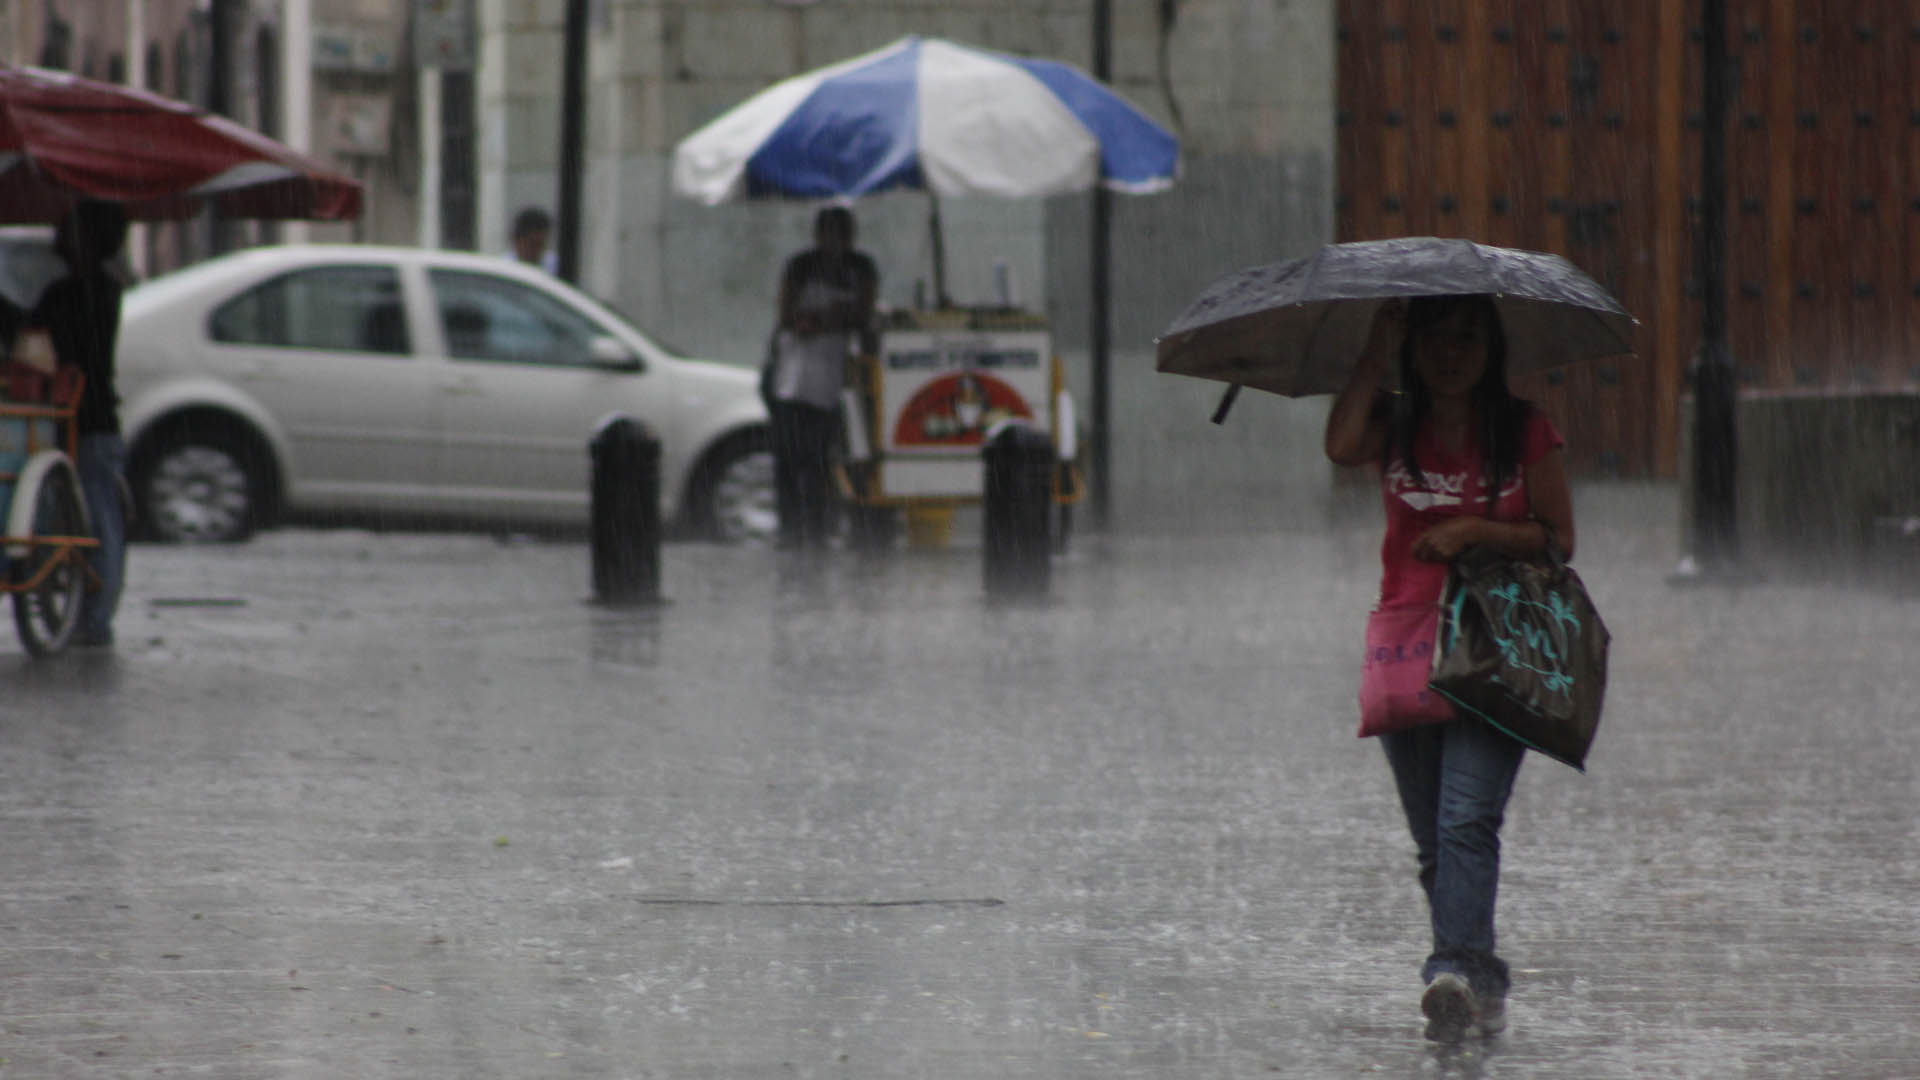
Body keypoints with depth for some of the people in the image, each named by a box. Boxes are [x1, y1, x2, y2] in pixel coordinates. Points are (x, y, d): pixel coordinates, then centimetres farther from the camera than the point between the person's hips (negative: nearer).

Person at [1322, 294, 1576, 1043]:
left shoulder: (1525, 433, 5)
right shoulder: (1395, 428, 8)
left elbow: (1559, 539, 3)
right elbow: (1341, 446, -14)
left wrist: (1475, 531, -11)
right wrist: (1376, 355, -7)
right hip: (1406, 647, 3)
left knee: (1467, 820, -19)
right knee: (1433, 839, 5)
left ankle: (1455, 970, -29)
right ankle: (1481, 985, 16)